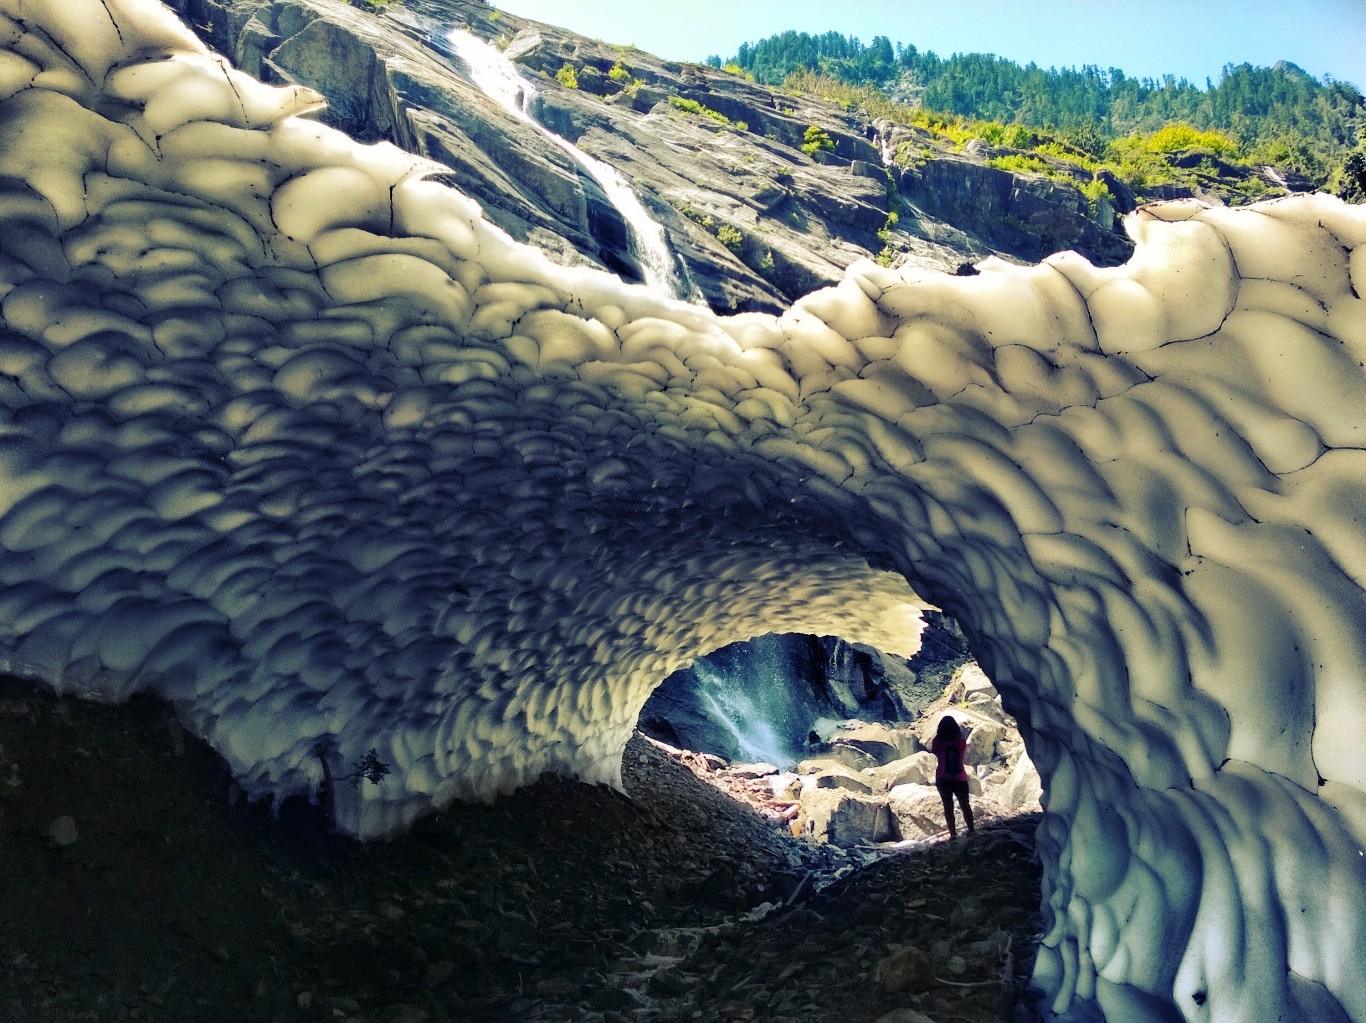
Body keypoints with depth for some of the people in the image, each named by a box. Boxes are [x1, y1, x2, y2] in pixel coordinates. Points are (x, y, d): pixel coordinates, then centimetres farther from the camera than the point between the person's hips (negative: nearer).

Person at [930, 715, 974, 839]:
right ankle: (971, 830, 19)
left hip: (943, 779, -1)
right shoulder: (961, 741, -8)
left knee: (948, 806, 6)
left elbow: (932, 751, 7)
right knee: (965, 805, 16)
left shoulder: (938, 742, -13)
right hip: (960, 778, 1)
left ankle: (953, 833, 4)